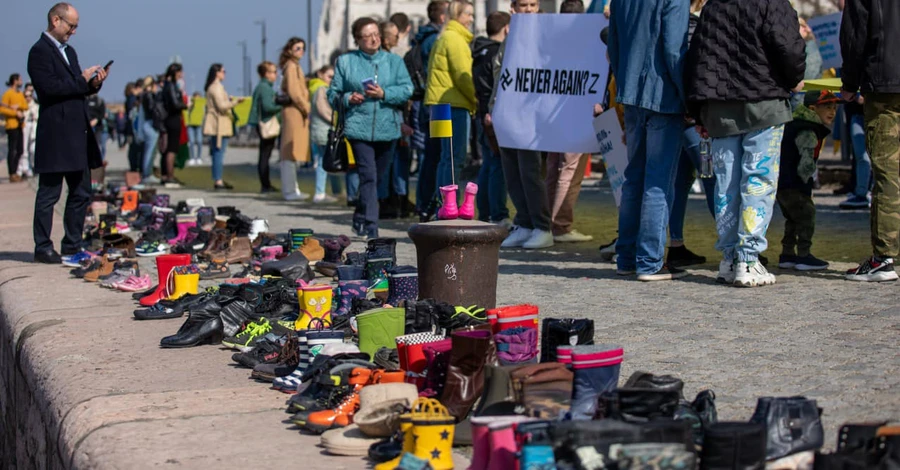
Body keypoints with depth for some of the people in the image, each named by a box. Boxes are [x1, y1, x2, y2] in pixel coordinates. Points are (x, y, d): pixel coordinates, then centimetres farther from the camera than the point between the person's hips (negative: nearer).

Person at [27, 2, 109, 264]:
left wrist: (94, 83, 2)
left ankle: (72, 246, 19)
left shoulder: (69, 51, 19)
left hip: (78, 133, 9)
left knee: (81, 193, 11)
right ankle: (43, 249, 5)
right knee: (49, 194, -2)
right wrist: (83, 80, -13)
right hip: (55, 135, -9)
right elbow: (50, 87, -21)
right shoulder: (40, 51, -9)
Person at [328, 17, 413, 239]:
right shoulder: (345, 61, 8)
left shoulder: (394, 61, 10)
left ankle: (361, 220, 30)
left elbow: (407, 89, 0)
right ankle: (370, 227, -16)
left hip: (387, 128, 3)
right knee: (368, 175, -14)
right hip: (358, 127, -3)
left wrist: (384, 94, -15)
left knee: (375, 176, 12)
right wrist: (347, 98, -11)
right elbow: (333, 94, 9)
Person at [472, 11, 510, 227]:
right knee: (499, 166, -9)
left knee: (488, 165, 14)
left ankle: (484, 214, 18)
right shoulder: (499, 54, -14)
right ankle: (498, 217, -10)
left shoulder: (479, 53, 15)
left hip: (483, 117, 10)